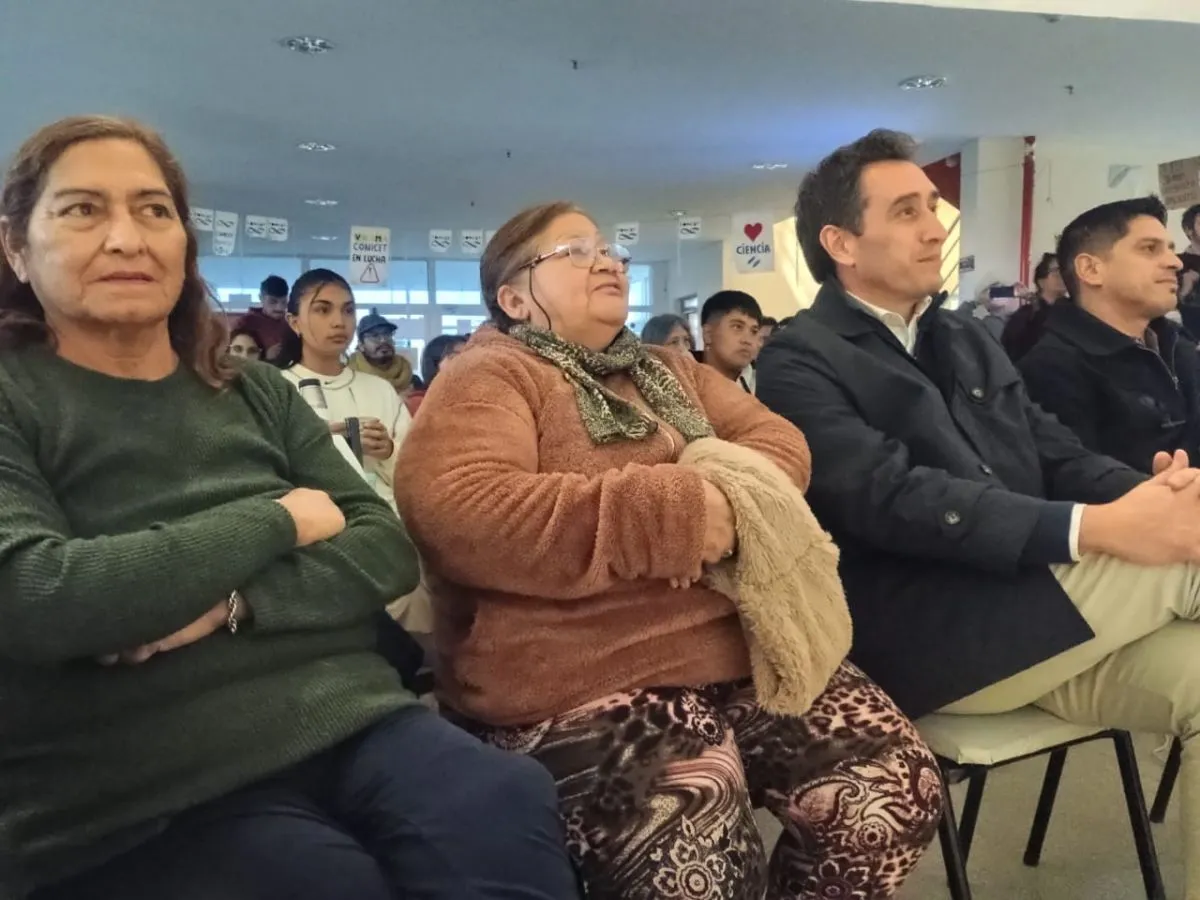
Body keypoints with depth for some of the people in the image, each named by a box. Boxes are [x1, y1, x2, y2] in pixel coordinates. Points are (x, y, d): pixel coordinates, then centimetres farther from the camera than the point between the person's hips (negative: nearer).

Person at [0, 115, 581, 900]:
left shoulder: (256, 392, 13)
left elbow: (388, 551, 5)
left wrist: (233, 603, -13)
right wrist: (280, 519, -8)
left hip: (353, 724, 4)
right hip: (143, 803, -3)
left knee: (511, 811, -24)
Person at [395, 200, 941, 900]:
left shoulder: (672, 371, 22)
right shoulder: (490, 378, 0)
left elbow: (780, 440, 12)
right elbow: (455, 512, -18)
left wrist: (730, 496, -12)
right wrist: (672, 511, -20)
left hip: (745, 648, 7)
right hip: (589, 685, -6)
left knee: (896, 786, -8)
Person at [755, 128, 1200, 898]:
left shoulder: (968, 341, 21)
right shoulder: (801, 363, -4)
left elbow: (1060, 457, 12)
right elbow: (894, 499, -19)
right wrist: (1095, 529, -27)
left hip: (1045, 618, 7)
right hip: (933, 642, -7)